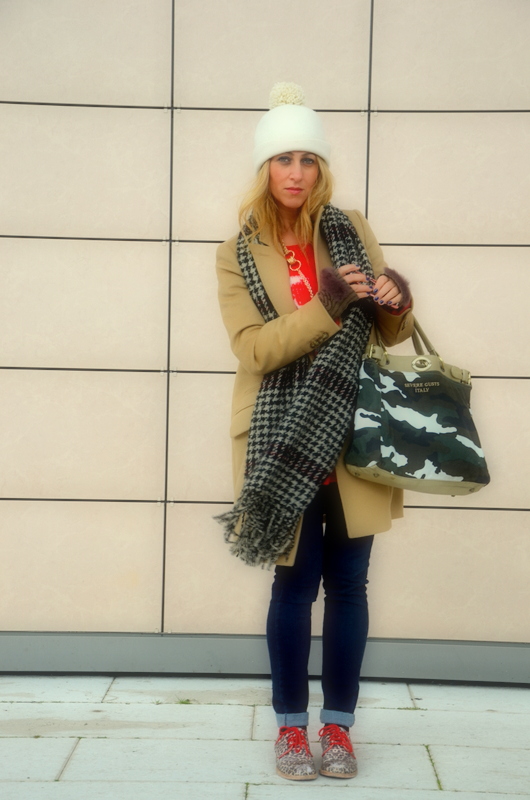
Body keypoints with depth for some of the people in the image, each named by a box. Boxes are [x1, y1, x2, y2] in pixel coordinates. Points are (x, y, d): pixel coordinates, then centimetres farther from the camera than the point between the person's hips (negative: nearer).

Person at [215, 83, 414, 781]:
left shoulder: (350, 231, 7)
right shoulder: (237, 254, 1)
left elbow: (391, 334, 11)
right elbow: (254, 347, -11)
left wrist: (395, 303, -13)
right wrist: (327, 303, -23)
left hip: (353, 437, 2)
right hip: (285, 446, -2)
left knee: (348, 583, 7)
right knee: (296, 582, 2)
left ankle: (338, 723, 22)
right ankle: (291, 724, 20)